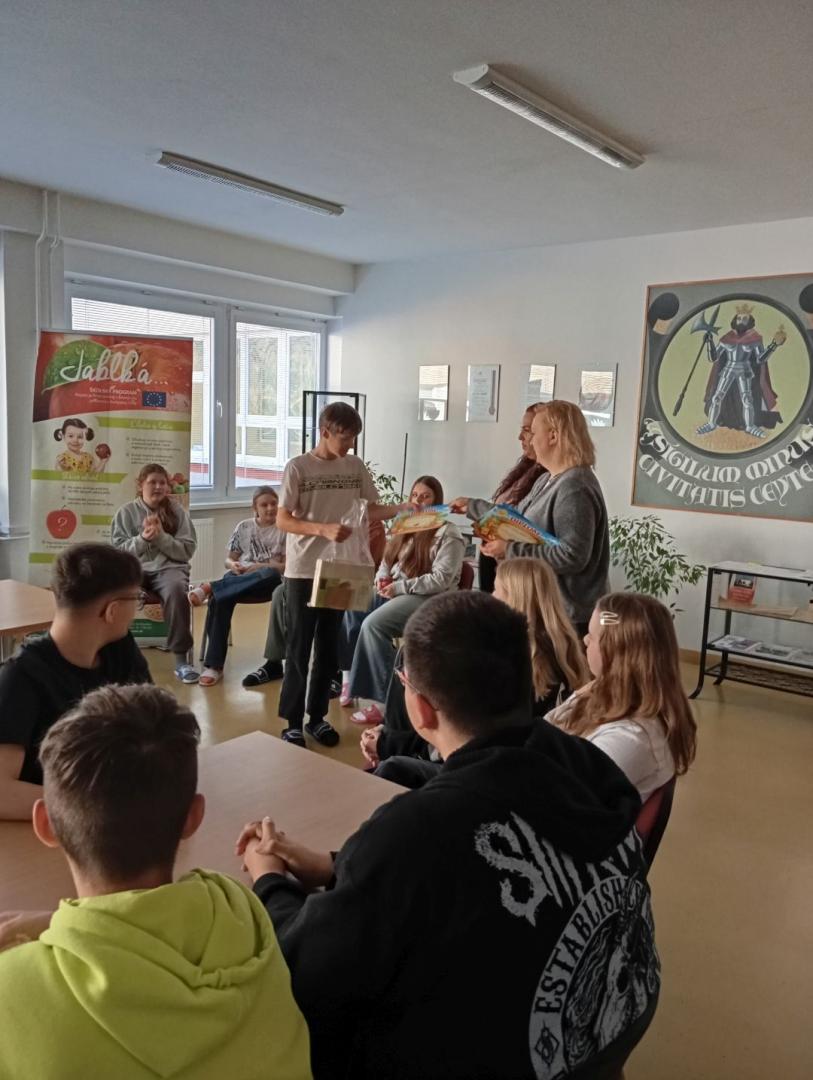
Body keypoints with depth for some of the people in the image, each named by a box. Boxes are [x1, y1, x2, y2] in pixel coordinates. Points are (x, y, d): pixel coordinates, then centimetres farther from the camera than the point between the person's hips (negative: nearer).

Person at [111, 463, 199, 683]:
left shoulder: (177, 510, 7)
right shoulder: (126, 512, 8)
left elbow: (188, 549, 2)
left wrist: (161, 537, -11)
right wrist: (143, 538, -12)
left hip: (170, 567, -1)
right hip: (135, 568, 1)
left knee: (176, 590, -36)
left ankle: (181, 659, -27)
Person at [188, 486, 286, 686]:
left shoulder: (283, 530, 8)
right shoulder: (243, 527, 16)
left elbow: (286, 566, 1)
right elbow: (228, 559, 17)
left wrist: (260, 566, -14)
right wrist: (233, 565, -7)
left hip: (267, 582, -2)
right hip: (239, 578, 2)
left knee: (271, 575, -42)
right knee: (220, 599, -35)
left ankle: (209, 587, -37)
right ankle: (214, 665, -33)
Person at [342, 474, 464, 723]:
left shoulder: (448, 534, -9)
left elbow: (441, 579, -18)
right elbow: (388, 560, 22)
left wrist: (400, 586, -21)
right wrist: (382, 578, -1)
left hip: (428, 599, -8)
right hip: (395, 590, 8)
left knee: (373, 624, -28)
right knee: (351, 609, -12)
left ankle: (384, 702, -22)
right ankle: (348, 677, 1)